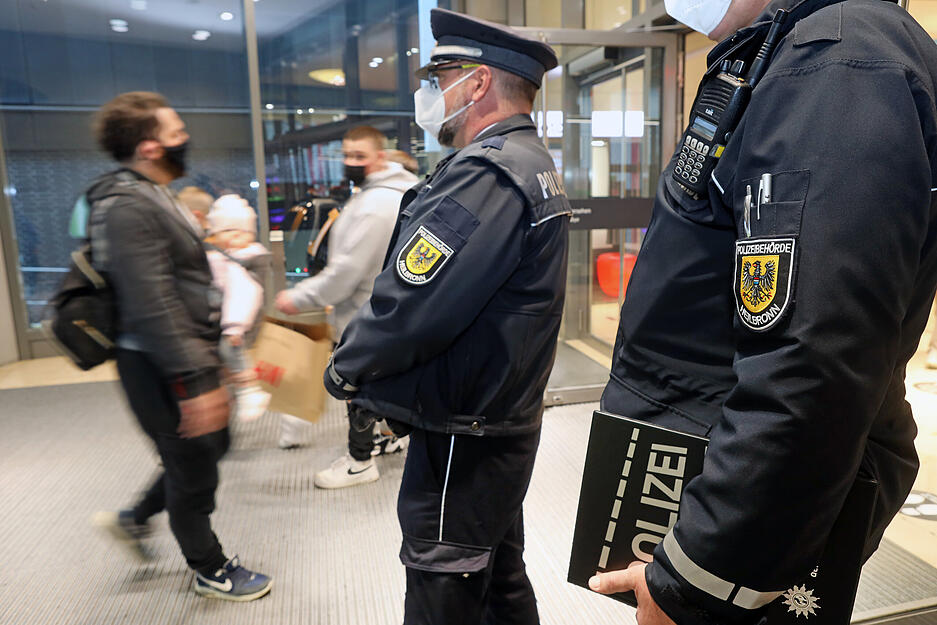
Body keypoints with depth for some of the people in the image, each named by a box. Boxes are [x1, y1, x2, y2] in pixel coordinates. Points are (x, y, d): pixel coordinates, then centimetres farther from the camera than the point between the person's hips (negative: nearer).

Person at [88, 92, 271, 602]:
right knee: (194, 469, 7)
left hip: (189, 355, 10)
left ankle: (134, 518, 40)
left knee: (212, 445, 22)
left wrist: (206, 361, 23)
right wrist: (194, 383, -28)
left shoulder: (152, 197, 13)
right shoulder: (128, 206, -21)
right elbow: (153, 306, -28)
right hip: (160, 367, -10)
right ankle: (210, 571, 29)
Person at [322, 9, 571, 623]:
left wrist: (345, 369, -6)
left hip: (461, 442, -10)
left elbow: (408, 307, -26)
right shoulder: (534, 164, 13)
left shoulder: (486, 175, -21)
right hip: (505, 423, 10)